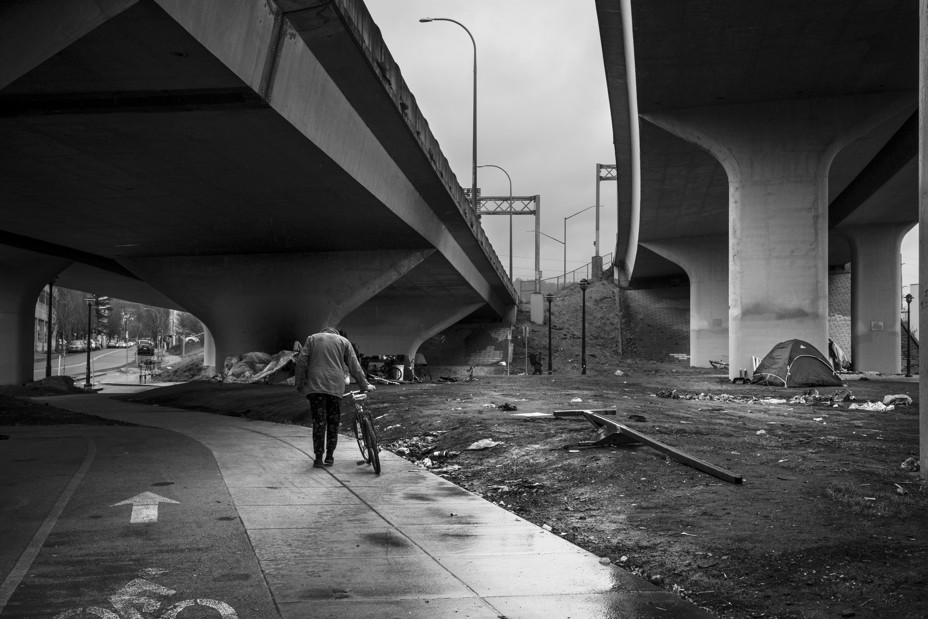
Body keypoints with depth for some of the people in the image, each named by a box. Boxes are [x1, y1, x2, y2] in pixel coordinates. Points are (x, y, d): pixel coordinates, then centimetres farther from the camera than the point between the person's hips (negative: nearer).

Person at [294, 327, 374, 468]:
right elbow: (354, 366, 12)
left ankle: (318, 458, -2)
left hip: (315, 386, 0)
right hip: (336, 386, 0)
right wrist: (364, 385, 16)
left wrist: (299, 383, 8)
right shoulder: (344, 341, 17)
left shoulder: (312, 338, 16)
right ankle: (329, 457, 13)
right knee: (333, 422, 9)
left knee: (318, 422, 0)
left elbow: (301, 361, 5)